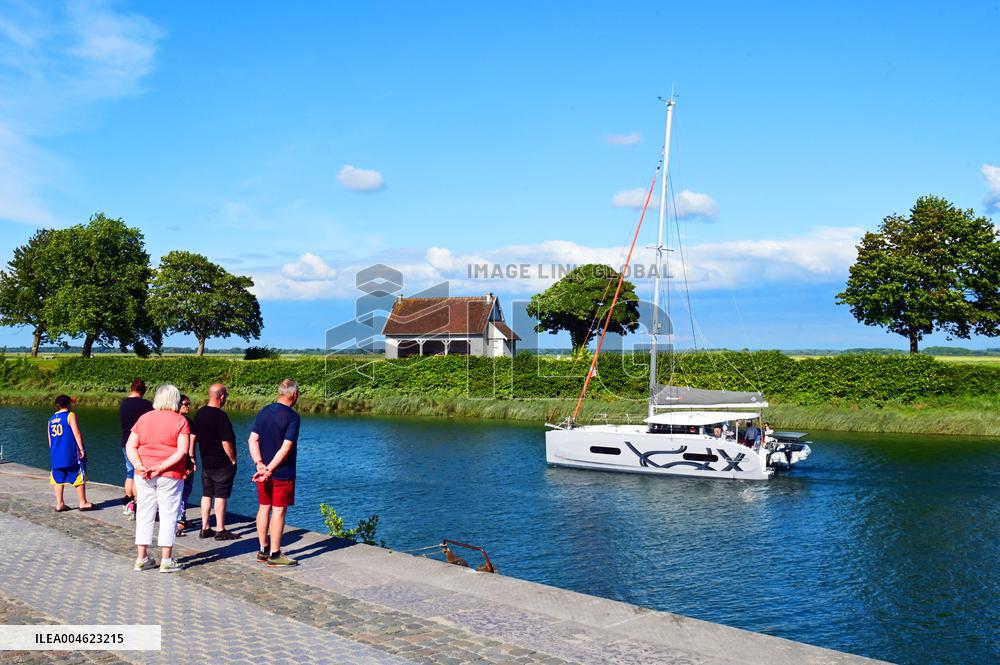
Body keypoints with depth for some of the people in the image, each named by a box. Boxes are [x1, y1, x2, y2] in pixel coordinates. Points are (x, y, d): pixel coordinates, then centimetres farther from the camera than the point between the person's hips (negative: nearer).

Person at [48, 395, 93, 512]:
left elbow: (50, 439, 19)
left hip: (55, 454, 6)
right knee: (79, 477, 2)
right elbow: (76, 433, -13)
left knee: (58, 479, 10)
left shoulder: (51, 419, 15)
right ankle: (83, 503, 5)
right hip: (70, 454, -6)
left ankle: (59, 504, 11)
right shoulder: (70, 415, -4)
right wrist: (81, 449, -11)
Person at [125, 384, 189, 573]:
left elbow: (130, 446, 0)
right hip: (170, 476, -4)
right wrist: (162, 467, -16)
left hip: (143, 475, 4)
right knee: (168, 517, 4)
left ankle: (141, 558, 16)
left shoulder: (144, 418, 6)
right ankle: (166, 561, 6)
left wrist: (139, 465, -10)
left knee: (144, 516, 12)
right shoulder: (180, 421, -6)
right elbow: (182, 451, -16)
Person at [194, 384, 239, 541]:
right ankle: (220, 530, 3)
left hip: (206, 462, 8)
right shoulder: (220, 416, -19)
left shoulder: (200, 413, 5)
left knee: (206, 494, 12)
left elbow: (193, 436, 13)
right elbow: (226, 442, -21)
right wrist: (233, 460, -9)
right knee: (220, 496, -2)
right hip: (222, 463, -8)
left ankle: (205, 529, 17)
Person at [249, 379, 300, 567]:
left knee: (264, 508, 13)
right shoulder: (292, 417, -14)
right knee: (279, 511, -1)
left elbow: (252, 440, 0)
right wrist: (270, 469, -17)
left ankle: (263, 550, 22)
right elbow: (286, 448, -20)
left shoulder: (264, 411, 5)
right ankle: (274, 554, 3)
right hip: (282, 472, -6)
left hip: (263, 471, 7)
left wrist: (259, 464, -8)